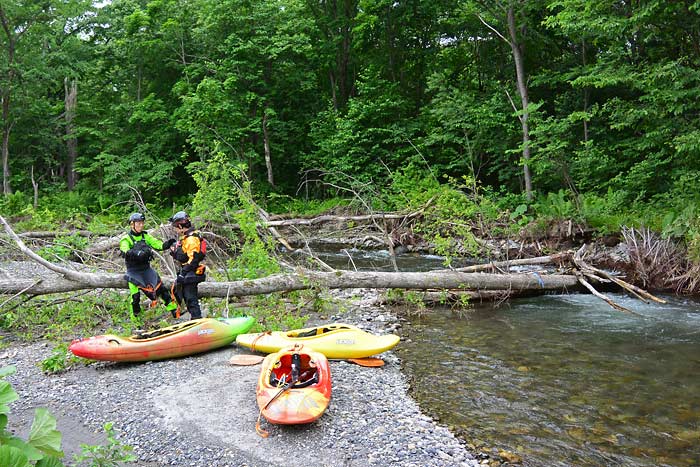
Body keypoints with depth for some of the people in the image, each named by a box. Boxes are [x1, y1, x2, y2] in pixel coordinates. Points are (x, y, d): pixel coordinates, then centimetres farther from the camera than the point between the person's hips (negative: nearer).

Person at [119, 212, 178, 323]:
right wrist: (136, 253, -44)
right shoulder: (126, 239, -8)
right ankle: (134, 319, 8)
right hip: (134, 271, -4)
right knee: (135, 296, -11)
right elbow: (125, 252, -26)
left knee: (160, 288, 0)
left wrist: (168, 244, -22)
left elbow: (157, 244, -2)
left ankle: (174, 310, 10)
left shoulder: (145, 236, 6)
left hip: (146, 269, 4)